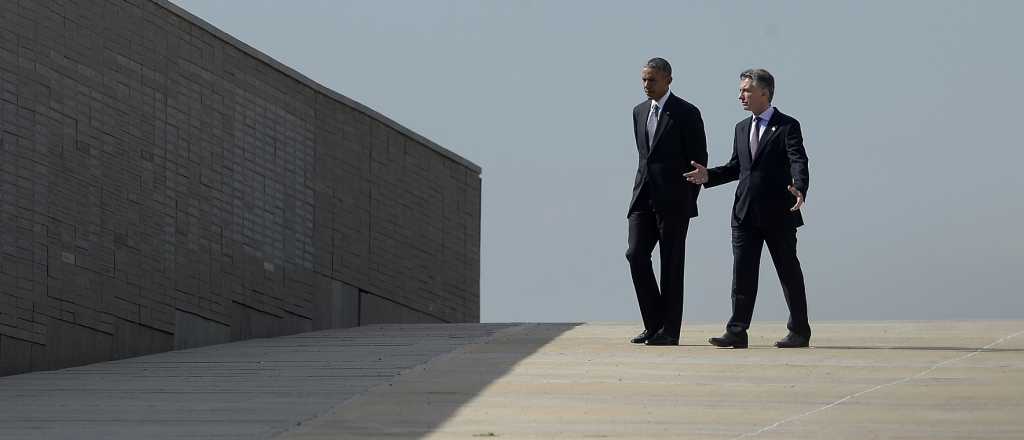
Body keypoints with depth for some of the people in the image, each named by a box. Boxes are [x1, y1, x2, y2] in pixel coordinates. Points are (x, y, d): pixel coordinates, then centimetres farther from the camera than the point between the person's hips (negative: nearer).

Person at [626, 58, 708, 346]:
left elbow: (699, 159, -4)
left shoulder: (686, 113, -6)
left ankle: (669, 330, 4)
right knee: (636, 255, -4)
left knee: (671, 263, -1)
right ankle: (654, 324, 7)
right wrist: (643, 187, 14)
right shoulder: (639, 112, 14)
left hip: (673, 200, -6)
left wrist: (688, 200, -5)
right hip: (644, 197, 6)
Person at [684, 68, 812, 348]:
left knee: (789, 273, 5)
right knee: (742, 274, -1)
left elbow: (799, 163, -17)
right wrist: (708, 176, 4)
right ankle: (737, 332, -2)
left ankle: (799, 332, 14)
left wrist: (799, 189, -36)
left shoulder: (787, 127, -5)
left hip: (778, 213, -5)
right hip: (745, 214, 6)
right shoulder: (742, 128, 16)